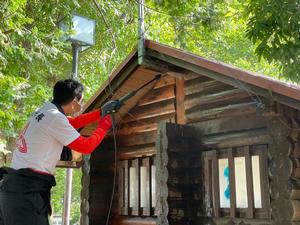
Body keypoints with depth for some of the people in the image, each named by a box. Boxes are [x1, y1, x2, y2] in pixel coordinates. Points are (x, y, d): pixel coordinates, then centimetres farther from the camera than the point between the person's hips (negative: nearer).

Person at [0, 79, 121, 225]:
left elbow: (73, 122, 26)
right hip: (28, 187, -10)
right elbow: (86, 146, -10)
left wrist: (101, 112, 26)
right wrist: (104, 125, 5)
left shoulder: (43, 111, 12)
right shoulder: (55, 118, -16)